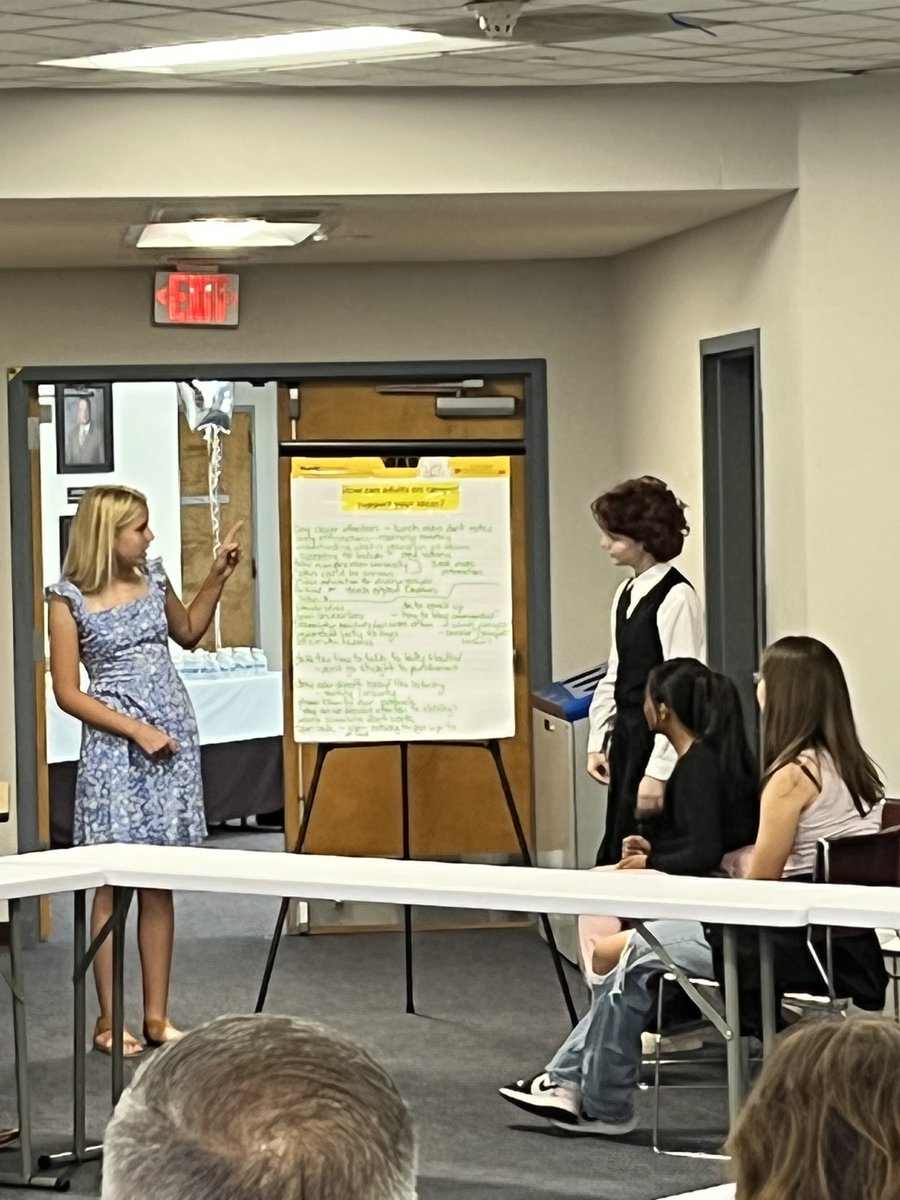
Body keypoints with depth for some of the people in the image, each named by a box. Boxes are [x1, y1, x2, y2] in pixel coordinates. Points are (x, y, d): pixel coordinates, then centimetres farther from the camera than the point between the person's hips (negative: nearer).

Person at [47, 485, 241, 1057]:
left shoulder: (151, 575, 7)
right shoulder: (70, 598, -8)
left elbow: (188, 632, 25)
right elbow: (68, 693, -8)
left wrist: (218, 577, 12)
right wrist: (137, 730, -14)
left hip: (174, 738, 5)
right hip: (114, 747, -5)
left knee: (160, 882, 7)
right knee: (113, 883, -2)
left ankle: (158, 1014, 13)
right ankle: (109, 1020, 5)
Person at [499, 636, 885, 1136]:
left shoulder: (795, 773, -17)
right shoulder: (854, 767, 10)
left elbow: (758, 885, -13)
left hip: (804, 952, -9)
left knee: (643, 950, 6)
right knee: (649, 944, 16)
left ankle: (602, 1105, 20)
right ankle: (571, 1081, 22)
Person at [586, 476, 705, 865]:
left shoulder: (676, 598, -15)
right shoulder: (626, 594, 11)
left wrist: (659, 770, -20)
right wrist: (599, 741, 13)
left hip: (658, 741, -9)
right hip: (626, 740, 9)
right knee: (614, 856, 11)